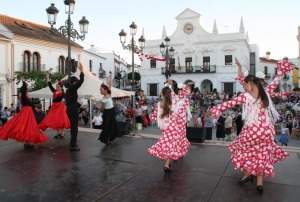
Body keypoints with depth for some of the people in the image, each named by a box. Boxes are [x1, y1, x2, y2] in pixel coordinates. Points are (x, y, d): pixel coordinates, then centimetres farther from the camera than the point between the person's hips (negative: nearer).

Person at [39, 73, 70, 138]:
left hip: (60, 107, -7)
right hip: (54, 107, 7)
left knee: (60, 119, -8)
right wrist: (47, 77, 15)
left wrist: (63, 99, -52)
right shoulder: (54, 91, 11)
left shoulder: (62, 93, -7)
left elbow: (64, 97, -28)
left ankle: (62, 133, 0)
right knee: (55, 120, 7)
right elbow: (50, 85, 15)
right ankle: (58, 133, 17)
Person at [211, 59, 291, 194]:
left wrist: (218, 108, -4)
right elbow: (275, 82, 16)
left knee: (246, 151, 20)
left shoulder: (246, 96, -12)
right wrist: (280, 71, 30)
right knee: (263, 154, 15)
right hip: (266, 129, 4)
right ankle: (260, 182, 19)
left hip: (252, 129, -4)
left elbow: (231, 103, -11)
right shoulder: (266, 92, 0)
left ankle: (247, 174, 32)